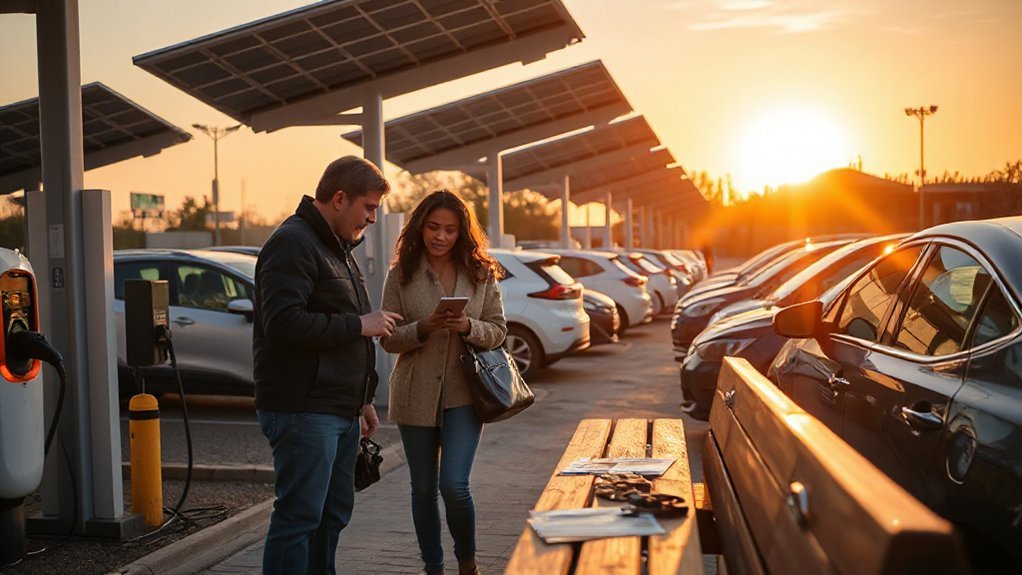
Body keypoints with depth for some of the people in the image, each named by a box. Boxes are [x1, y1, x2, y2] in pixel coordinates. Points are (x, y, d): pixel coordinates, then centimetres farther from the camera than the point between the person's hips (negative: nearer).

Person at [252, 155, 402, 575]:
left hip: (340, 410, 10)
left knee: (333, 515, 15)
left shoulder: (337, 247, 20)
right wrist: (359, 324, -16)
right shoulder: (293, 243, -12)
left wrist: (363, 399, 24)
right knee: (298, 518, -8)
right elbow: (285, 323, -25)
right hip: (304, 410, -10)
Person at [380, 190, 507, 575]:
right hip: (416, 395, 1)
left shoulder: (481, 273, 2)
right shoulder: (401, 275, 0)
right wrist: (423, 328, -20)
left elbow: (498, 330, 3)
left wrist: (468, 327, -17)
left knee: (454, 484, -10)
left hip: (463, 393, -1)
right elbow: (388, 339, -1)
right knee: (424, 489, 10)